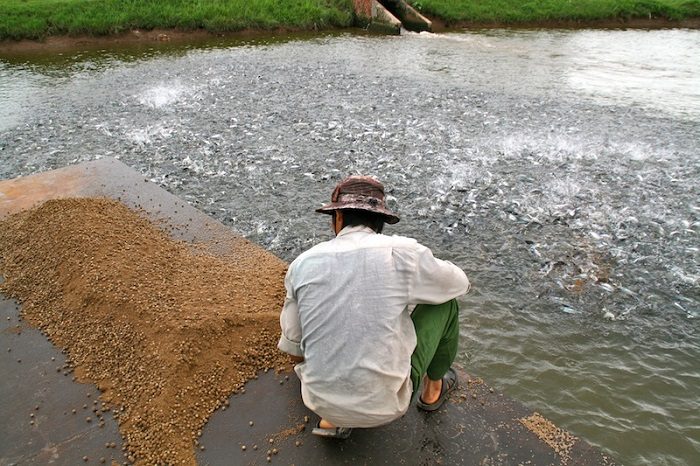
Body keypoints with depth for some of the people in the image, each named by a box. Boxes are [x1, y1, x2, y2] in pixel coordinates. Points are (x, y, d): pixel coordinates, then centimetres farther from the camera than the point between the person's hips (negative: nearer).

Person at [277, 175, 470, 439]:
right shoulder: (403, 252, -11)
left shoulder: (303, 264, -3)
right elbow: (460, 284, 10)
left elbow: (293, 350, 6)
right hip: (386, 405, -2)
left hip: (322, 403, 3)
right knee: (444, 303, 15)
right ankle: (432, 390, 35)